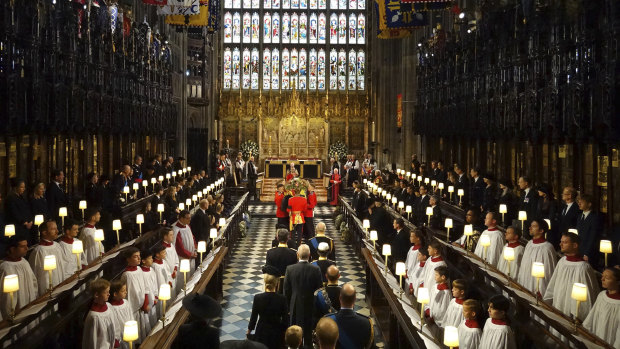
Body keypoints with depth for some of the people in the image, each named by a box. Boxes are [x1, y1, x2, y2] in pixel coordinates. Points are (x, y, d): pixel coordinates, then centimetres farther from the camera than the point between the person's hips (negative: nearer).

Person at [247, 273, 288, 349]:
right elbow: (285, 319, -5)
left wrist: (249, 329, 15)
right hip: (277, 333, 0)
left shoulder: (257, 298, -12)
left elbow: (254, 316, -1)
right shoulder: (282, 299, -13)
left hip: (262, 332, 0)